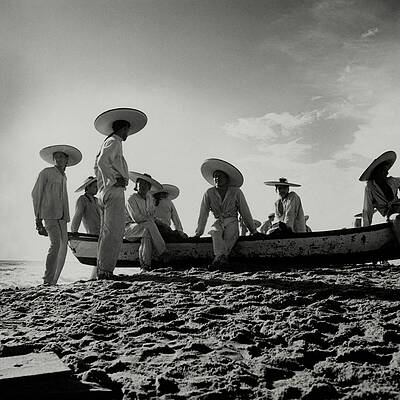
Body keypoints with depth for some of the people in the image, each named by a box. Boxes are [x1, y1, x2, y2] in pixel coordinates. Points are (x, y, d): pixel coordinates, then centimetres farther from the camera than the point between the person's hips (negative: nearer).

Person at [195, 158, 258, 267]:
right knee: (215, 232, -32)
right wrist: (198, 232, 7)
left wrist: (253, 231, 7)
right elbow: (203, 214, 6)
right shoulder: (209, 193, 0)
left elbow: (245, 213, 3)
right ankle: (221, 256, -46)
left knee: (230, 236, -31)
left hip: (232, 222, 0)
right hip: (218, 222, 1)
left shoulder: (236, 193, -2)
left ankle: (218, 258, -41)